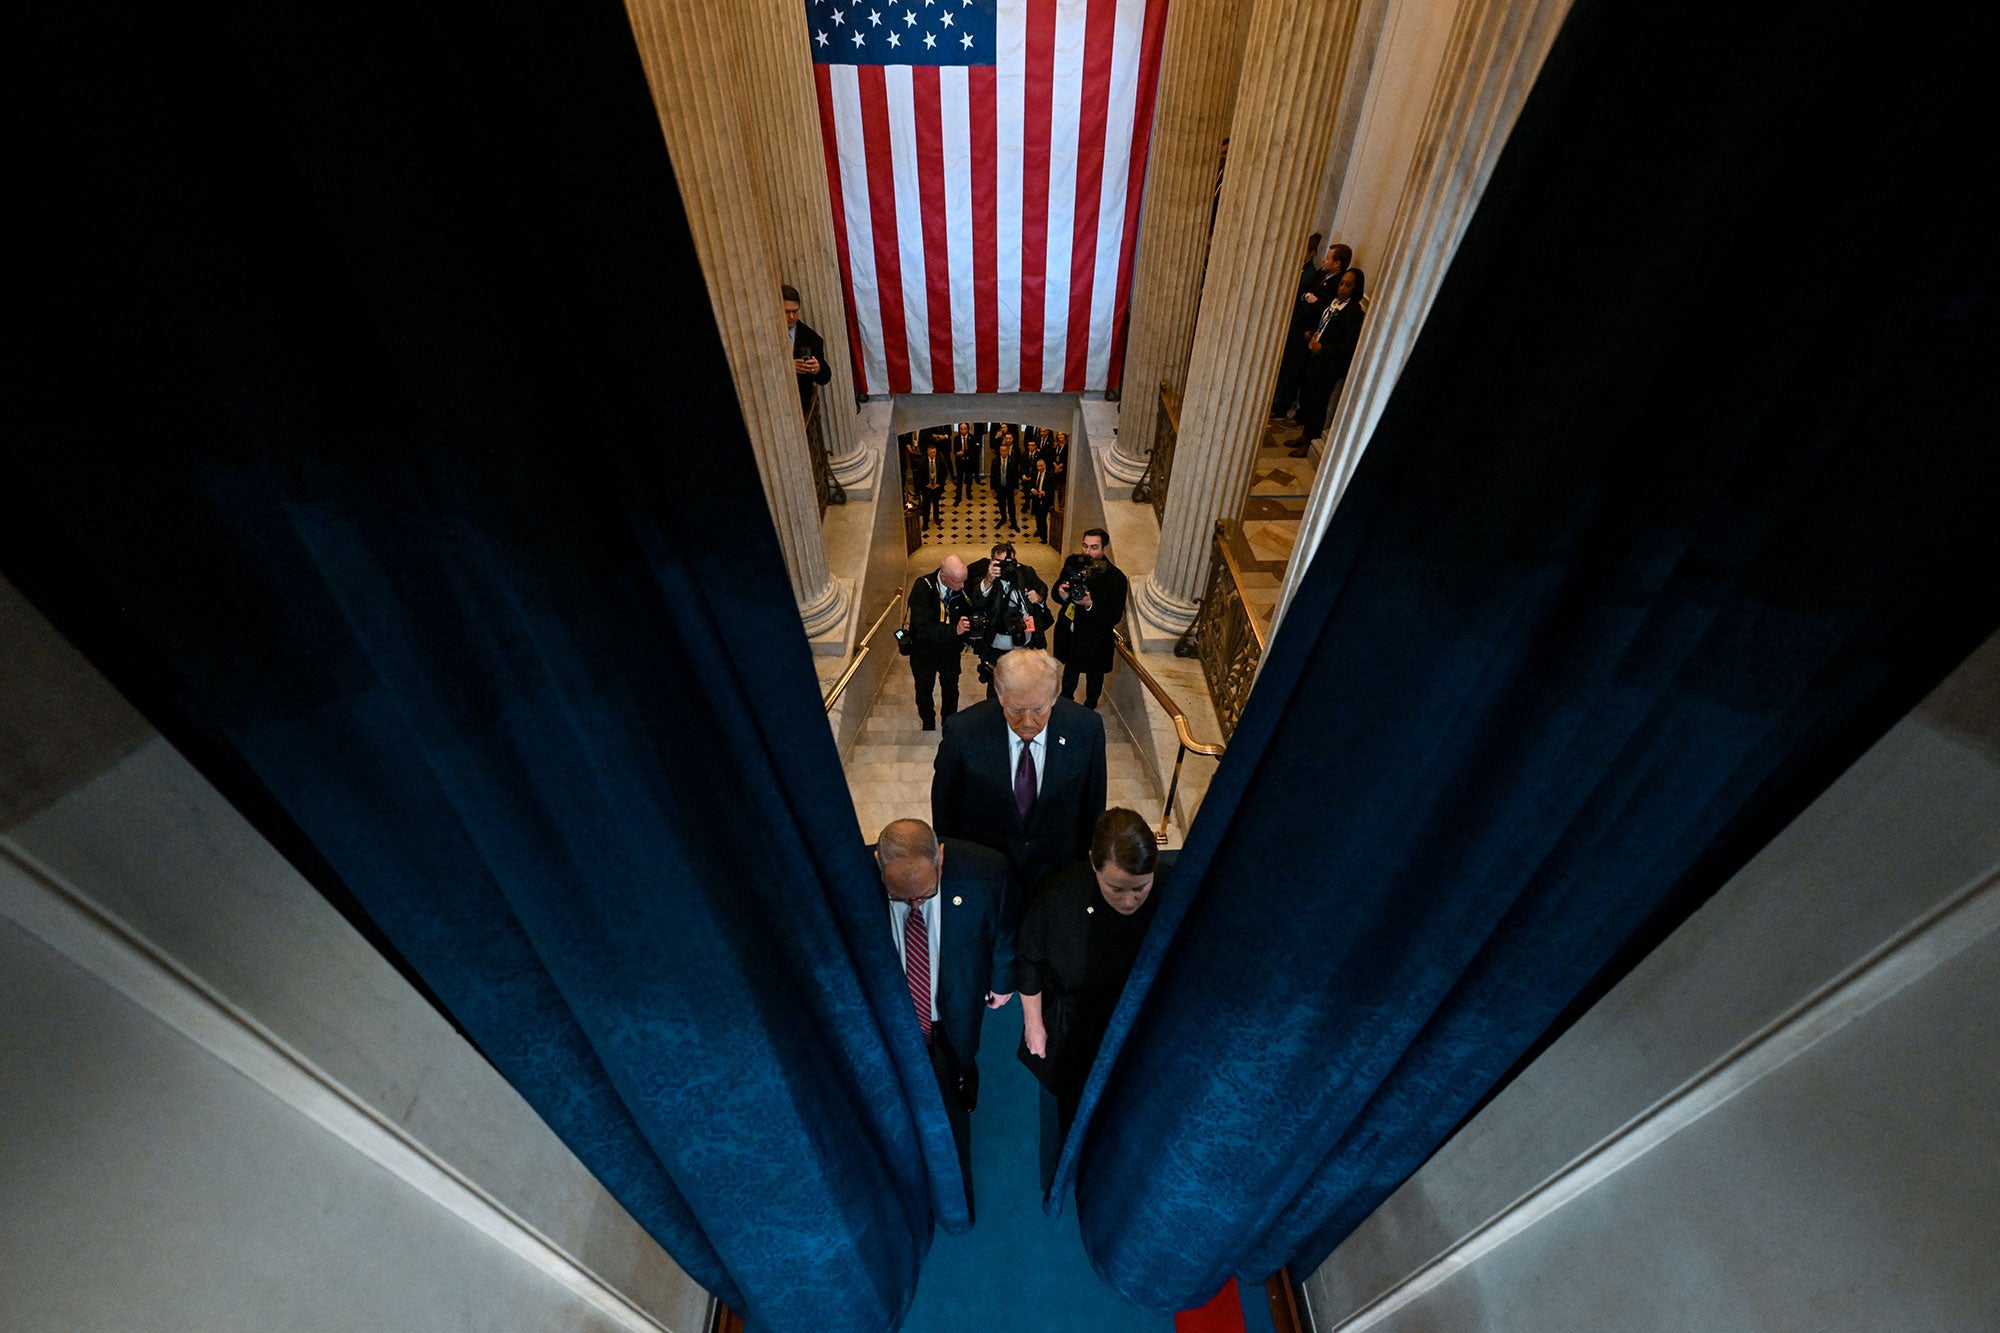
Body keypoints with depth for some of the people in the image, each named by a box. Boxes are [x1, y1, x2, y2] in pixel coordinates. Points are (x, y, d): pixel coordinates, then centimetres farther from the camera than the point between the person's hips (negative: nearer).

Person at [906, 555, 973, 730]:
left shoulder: (962, 586, -20)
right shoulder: (922, 588, -31)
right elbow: (924, 628, -37)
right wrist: (954, 630, -48)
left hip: (951, 649, 3)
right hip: (924, 650, -3)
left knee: (951, 687, 23)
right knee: (924, 689, 20)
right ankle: (928, 724, 47)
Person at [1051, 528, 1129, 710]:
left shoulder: (1116, 578, -25)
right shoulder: (1073, 562, -10)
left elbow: (1115, 617, -24)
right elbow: (1055, 592, -2)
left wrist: (1090, 605, -39)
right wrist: (1062, 594, -26)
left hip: (1094, 640, -4)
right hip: (1069, 632, 4)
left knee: (1094, 676, 21)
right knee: (1070, 668, 29)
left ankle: (1089, 709, 48)